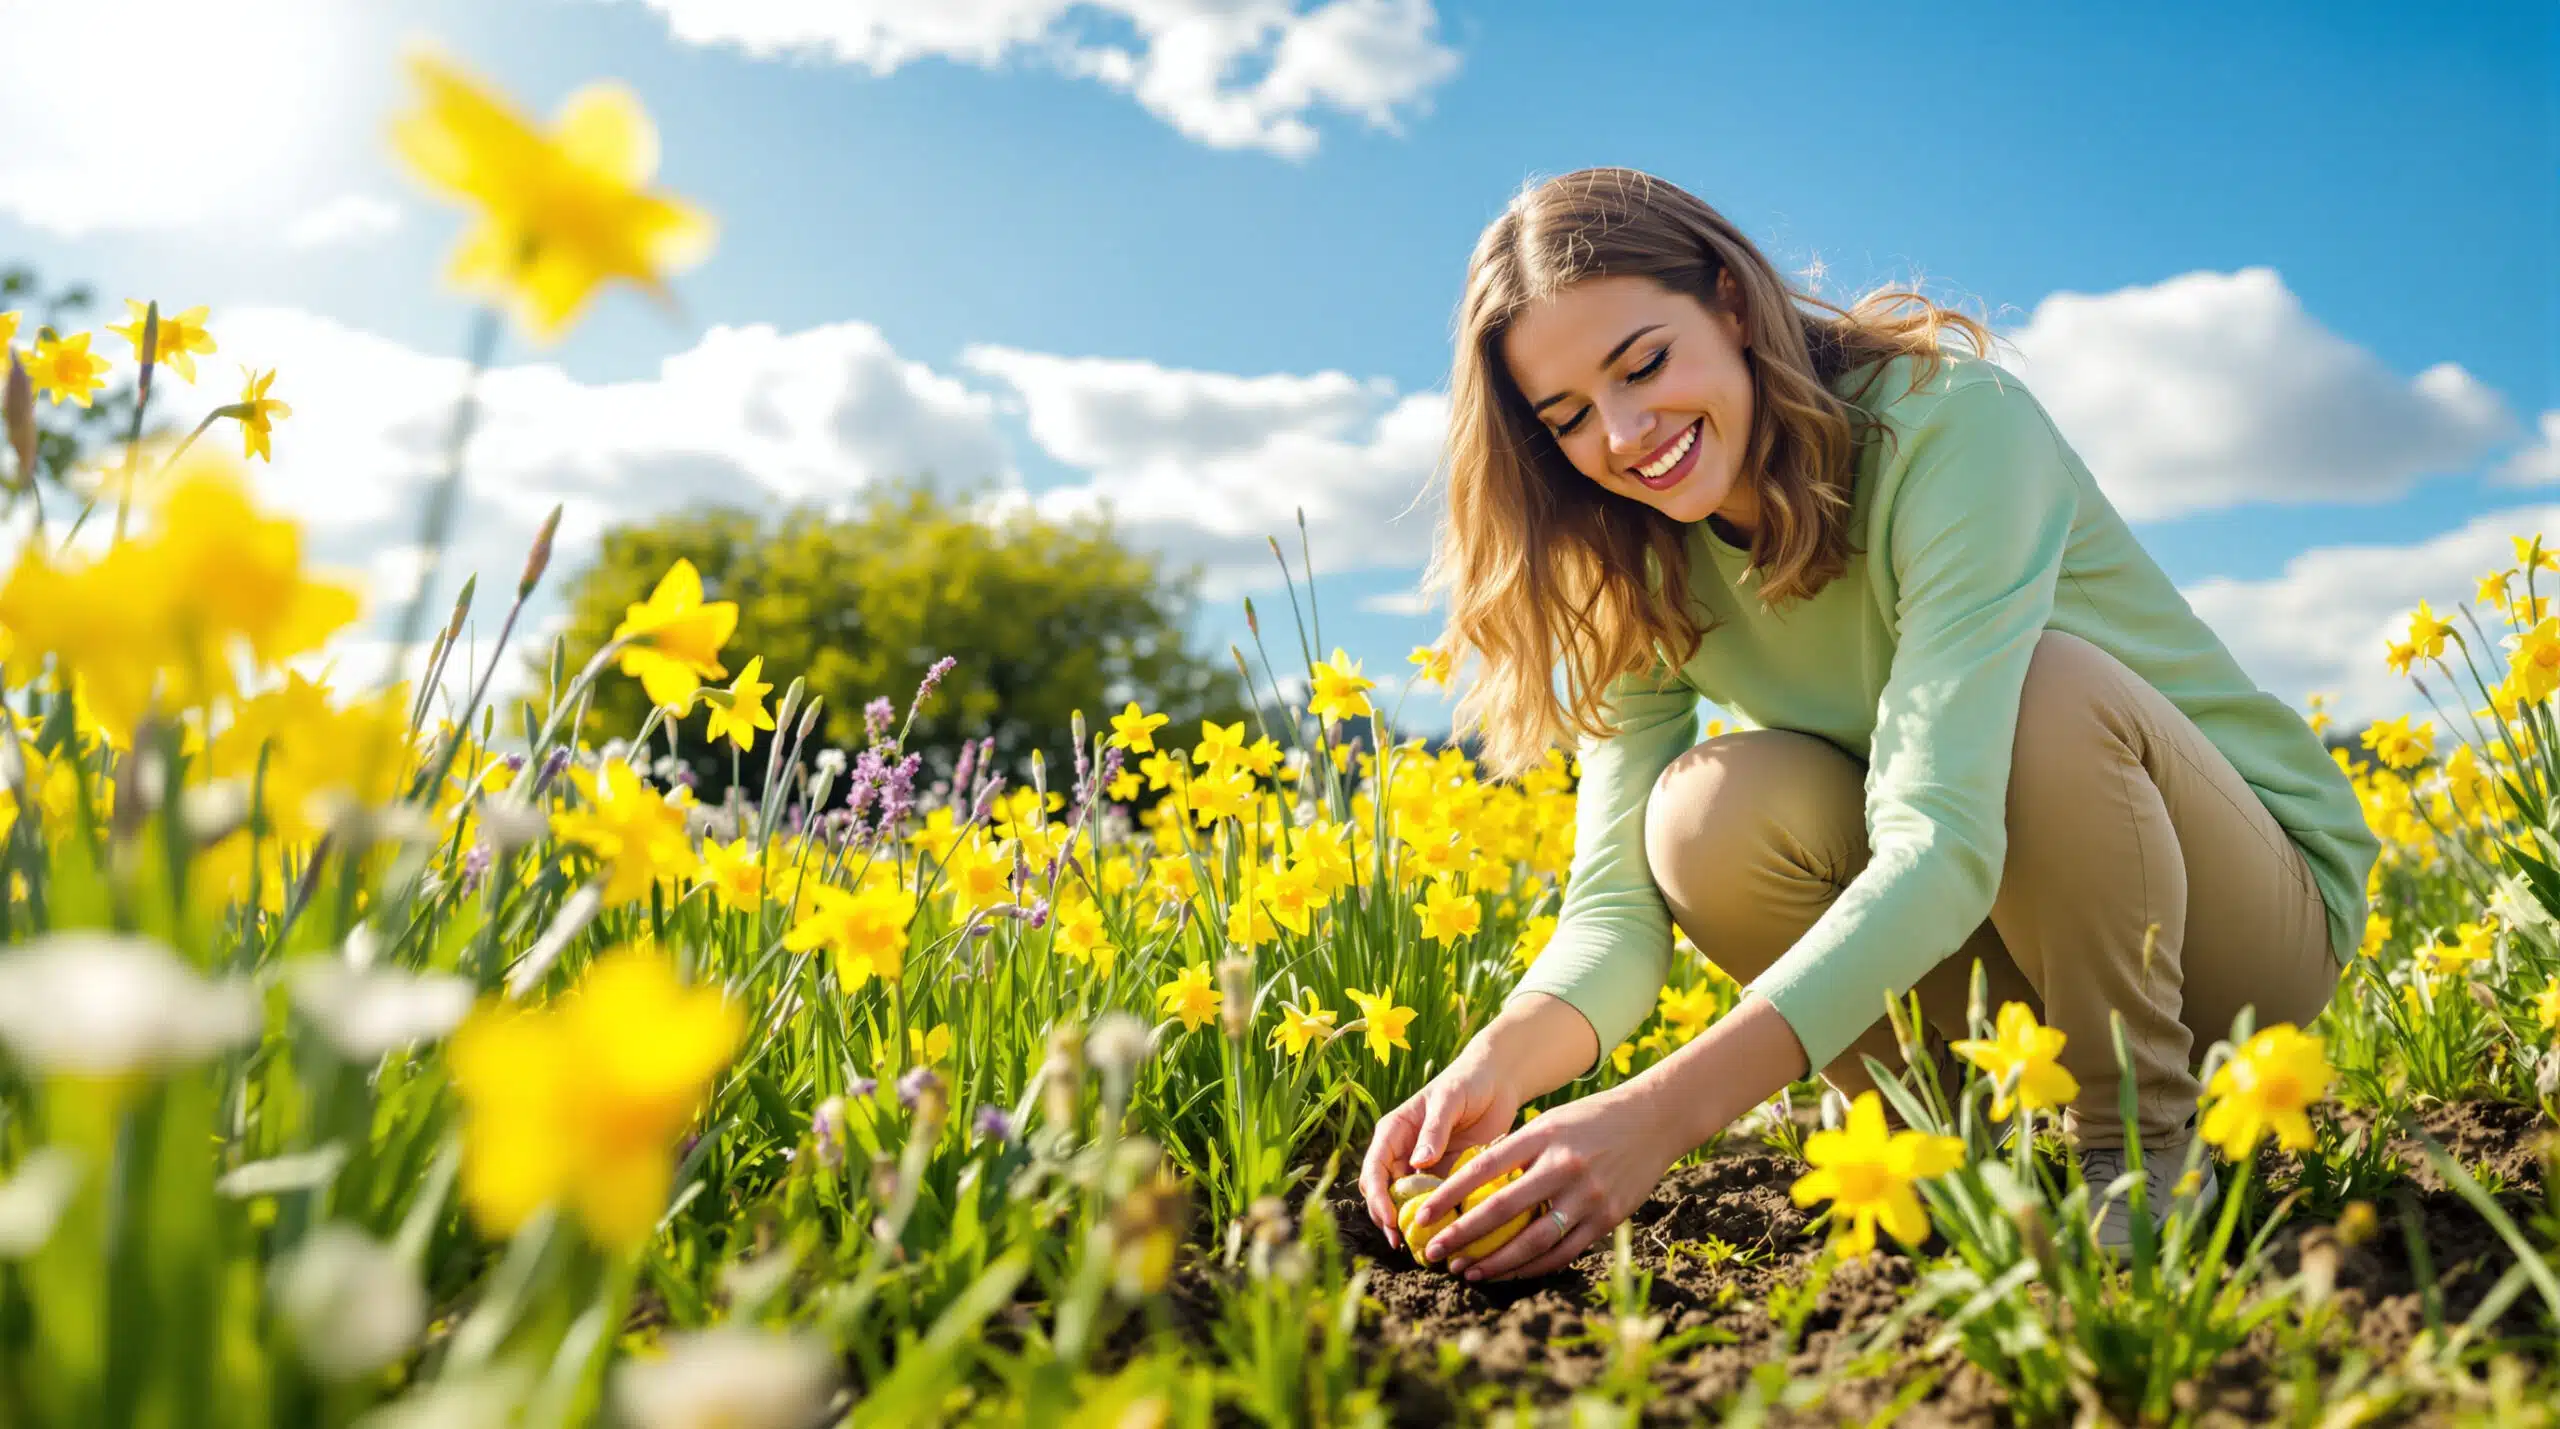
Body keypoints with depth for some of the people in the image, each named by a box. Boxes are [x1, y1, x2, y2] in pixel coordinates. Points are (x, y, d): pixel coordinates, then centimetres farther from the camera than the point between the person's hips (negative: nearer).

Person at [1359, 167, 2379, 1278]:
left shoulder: (1949, 423, -24)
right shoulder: (1645, 580, -6)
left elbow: (1943, 843, -36)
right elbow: (1617, 902, -14)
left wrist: (1662, 1110, -46)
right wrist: (1502, 1060, -35)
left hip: (2254, 910, -3)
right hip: (1994, 965, 4)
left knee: (2049, 688, -34)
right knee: (1712, 812, -24)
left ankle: (2145, 1144, -12)